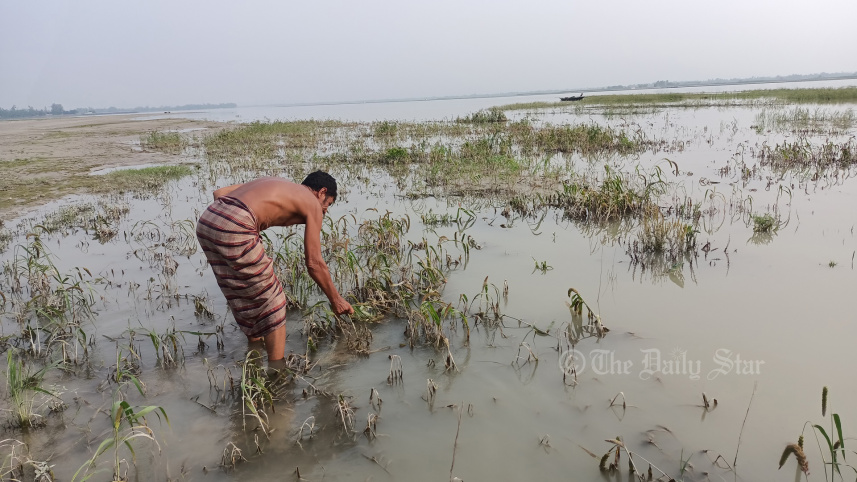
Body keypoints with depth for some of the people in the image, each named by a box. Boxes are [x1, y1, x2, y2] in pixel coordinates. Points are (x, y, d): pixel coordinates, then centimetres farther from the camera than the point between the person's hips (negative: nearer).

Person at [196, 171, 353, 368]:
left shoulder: (272, 183, 31)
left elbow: (219, 192, 23)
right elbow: (314, 264, 7)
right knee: (272, 302, 9)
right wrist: (335, 299, 18)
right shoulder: (312, 204, 10)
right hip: (234, 228, -8)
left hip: (205, 221, 8)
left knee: (244, 298, 26)